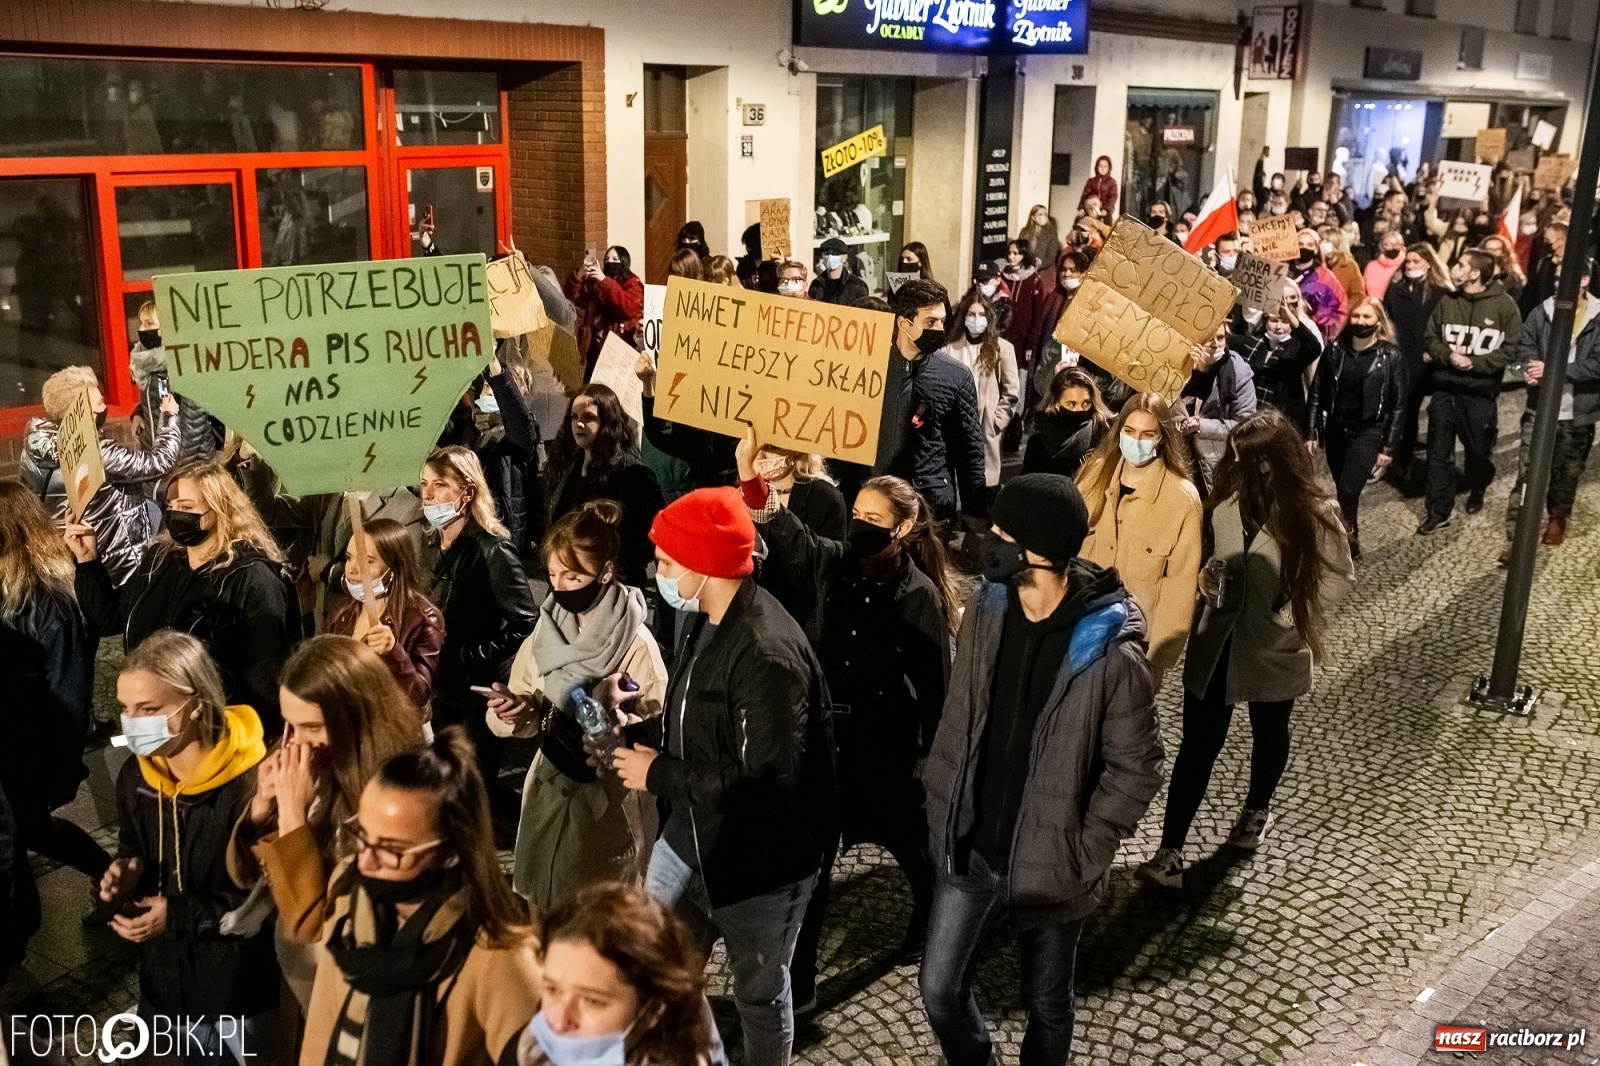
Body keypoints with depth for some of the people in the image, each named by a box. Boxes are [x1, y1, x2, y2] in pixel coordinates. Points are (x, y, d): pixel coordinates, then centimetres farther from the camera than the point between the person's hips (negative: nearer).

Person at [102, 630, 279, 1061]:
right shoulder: (135, 775, -5)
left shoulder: (252, 785, -28)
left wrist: (182, 916, -24)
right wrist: (126, 872, -9)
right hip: (167, 975, 6)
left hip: (241, 983, -6)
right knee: (194, 1057, 26)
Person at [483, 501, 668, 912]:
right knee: (541, 913, 15)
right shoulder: (546, 629, 3)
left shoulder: (636, 644, -14)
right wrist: (517, 710, -16)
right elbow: (529, 717, 5)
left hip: (609, 807, -5)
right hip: (548, 796, 6)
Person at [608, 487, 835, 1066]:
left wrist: (659, 775, -22)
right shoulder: (704, 621, 2)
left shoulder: (768, 653, -29)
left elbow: (768, 783, -31)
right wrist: (634, 730, -3)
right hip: (689, 837, 8)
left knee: (758, 995, 16)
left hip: (758, 863, -8)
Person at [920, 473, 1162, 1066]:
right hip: (968, 847, 5)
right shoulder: (987, 605, -7)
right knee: (939, 991, 16)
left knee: (1046, 1004, 18)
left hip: (1046, 864, -4)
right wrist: (939, 801, 4)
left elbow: (1135, 770, -14)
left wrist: (1081, 857, -14)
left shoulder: (1112, 653, -23)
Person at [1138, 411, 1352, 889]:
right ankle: (1170, 851, 5)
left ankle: (1257, 810, 50)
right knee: (1198, 743, 2)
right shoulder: (1226, 500, -7)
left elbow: (1337, 574, -5)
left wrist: (1291, 614, -13)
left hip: (1274, 649, -1)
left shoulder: (1313, 515, -16)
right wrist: (1207, 579, -10)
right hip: (1215, 644, 1)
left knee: (1269, 733, 23)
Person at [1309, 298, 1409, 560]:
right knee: (1345, 492, 14)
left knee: (1348, 491, -16)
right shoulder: (1335, 350, 0)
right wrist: (1311, 433, 0)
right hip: (1336, 430, 4)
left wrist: (1389, 447, -7)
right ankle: (1349, 543, 31)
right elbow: (1317, 393, 4)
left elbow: (1398, 405, -5)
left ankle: (1347, 542, 1)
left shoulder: (1391, 356, -7)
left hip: (1368, 433, -4)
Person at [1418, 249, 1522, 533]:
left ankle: (1476, 492, 42)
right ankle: (1439, 511, 12)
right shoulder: (1447, 302, 2)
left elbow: (1511, 349, -9)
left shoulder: (1505, 305, -7)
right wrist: (1448, 355, -15)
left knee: (1479, 450, 15)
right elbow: (1430, 339, 6)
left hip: (1481, 393, -2)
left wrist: (1474, 362, -17)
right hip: (1445, 390, 2)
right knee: (1439, 452, 4)